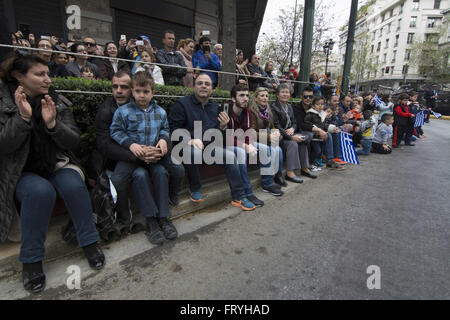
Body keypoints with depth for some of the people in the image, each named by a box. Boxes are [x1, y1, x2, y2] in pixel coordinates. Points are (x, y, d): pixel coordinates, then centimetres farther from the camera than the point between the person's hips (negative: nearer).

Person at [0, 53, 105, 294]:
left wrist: (52, 123, -20)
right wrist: (23, 118, -25)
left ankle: (89, 243, -13)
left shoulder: (58, 102, 2)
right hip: (22, 172, -1)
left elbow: (74, 142, -3)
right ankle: (31, 260, -15)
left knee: (74, 185, -31)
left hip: (56, 165, 2)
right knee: (40, 191, -34)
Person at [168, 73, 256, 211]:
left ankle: (239, 197, -4)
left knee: (231, 156, -14)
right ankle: (195, 190, -12)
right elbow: (174, 129, -8)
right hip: (186, 145, -5)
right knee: (195, 152, -39)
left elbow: (215, 132, 22)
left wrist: (222, 126, -2)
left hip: (208, 146, 5)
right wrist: (190, 140, -23)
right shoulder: (182, 104, -3)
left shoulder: (214, 106, 16)